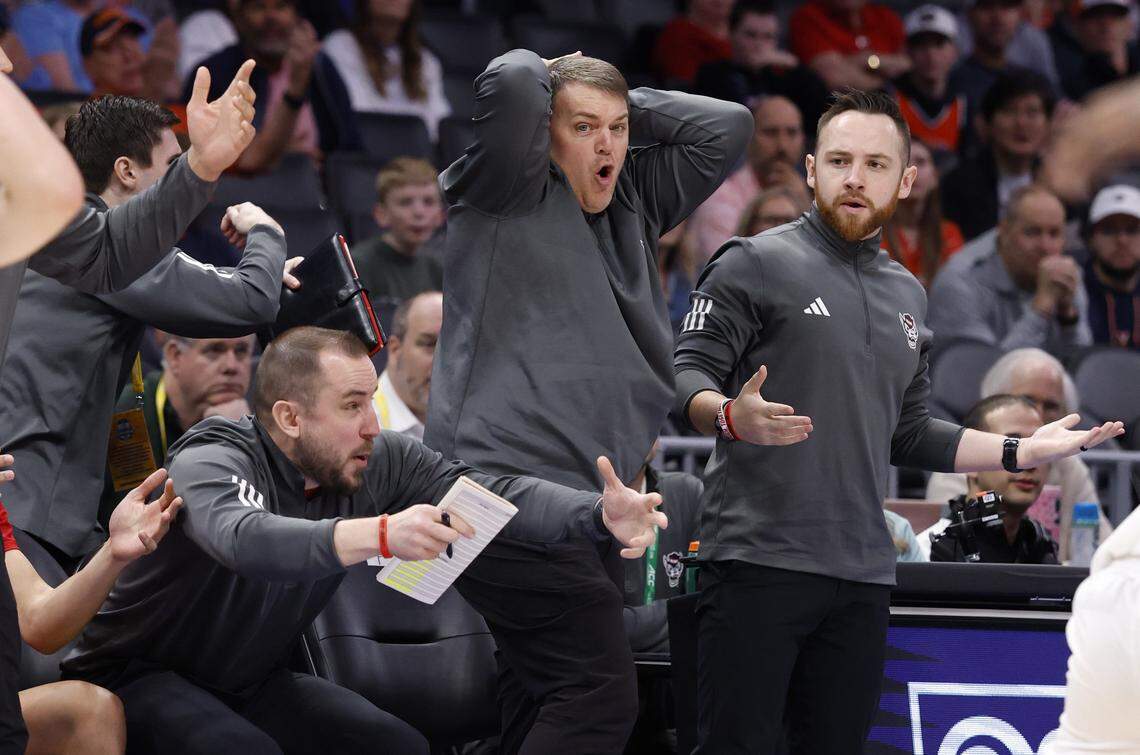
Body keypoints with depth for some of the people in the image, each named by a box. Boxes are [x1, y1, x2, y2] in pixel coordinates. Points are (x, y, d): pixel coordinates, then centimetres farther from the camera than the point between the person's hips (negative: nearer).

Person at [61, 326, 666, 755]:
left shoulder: (379, 463, -9)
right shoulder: (211, 462, -27)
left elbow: (492, 494, -18)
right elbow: (242, 538, -50)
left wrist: (600, 515, -37)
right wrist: (377, 535, -66)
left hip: (252, 680, 6)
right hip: (140, 675, -6)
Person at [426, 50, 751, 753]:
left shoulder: (632, 205, 20)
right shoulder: (512, 194, -2)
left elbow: (728, 126, 20)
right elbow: (510, 86, -19)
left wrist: (627, 104, 14)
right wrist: (541, 70, 4)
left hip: (587, 499, 8)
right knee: (599, 696, -17)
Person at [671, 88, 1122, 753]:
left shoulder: (906, 295, 20)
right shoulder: (759, 264, 0)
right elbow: (688, 374, -6)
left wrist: (1023, 452, 19)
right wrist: (732, 417, -27)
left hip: (862, 574, 6)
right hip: (760, 565, -6)